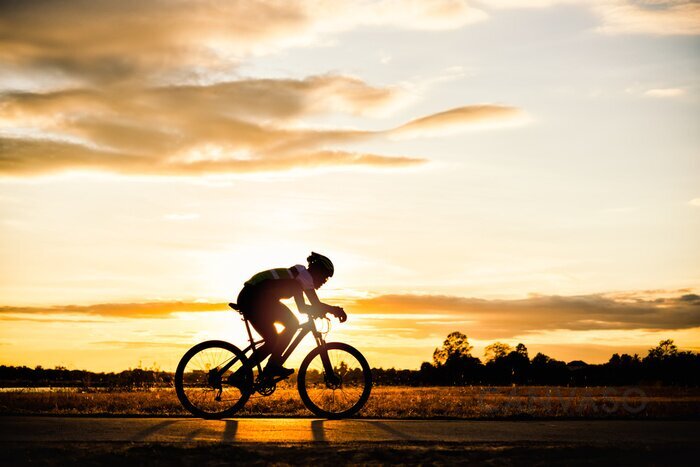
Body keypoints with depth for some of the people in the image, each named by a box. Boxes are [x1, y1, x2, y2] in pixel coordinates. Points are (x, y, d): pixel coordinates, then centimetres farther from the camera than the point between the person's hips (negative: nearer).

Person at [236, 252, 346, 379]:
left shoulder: (298, 279, 22)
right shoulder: (304, 274, -5)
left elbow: (302, 307, 25)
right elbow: (317, 305, -10)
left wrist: (328, 309, 20)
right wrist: (335, 309, 3)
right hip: (256, 298, -10)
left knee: (273, 341, 12)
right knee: (292, 324, -8)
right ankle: (273, 365, -8)